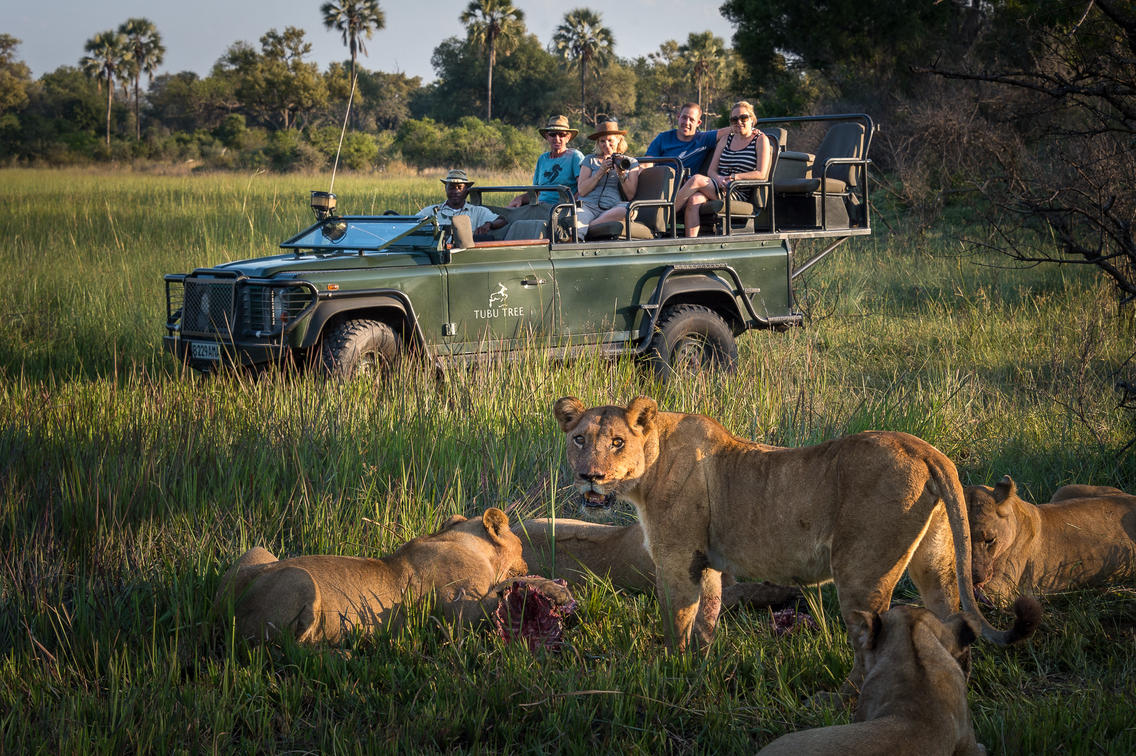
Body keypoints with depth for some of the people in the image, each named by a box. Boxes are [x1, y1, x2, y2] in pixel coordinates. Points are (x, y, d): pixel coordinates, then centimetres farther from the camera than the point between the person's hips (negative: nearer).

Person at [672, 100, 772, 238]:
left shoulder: (761, 140, 6)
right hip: (717, 187, 5)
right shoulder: (727, 139, 22)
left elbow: (761, 174, -4)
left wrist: (733, 177, -13)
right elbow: (711, 170, 15)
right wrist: (719, 178, -10)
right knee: (694, 200, -32)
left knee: (696, 179, -27)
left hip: (739, 194, -5)